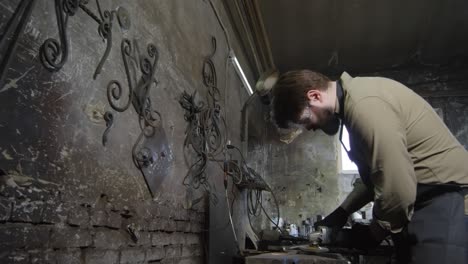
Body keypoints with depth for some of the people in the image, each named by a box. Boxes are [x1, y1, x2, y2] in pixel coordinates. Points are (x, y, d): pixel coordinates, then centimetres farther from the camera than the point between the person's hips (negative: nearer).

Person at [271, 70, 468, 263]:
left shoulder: (364, 106, -24)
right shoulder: (353, 99, 9)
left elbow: (397, 188, -26)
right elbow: (375, 172, 19)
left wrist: (375, 232, -7)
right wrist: (342, 212, 16)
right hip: (422, 192, 10)